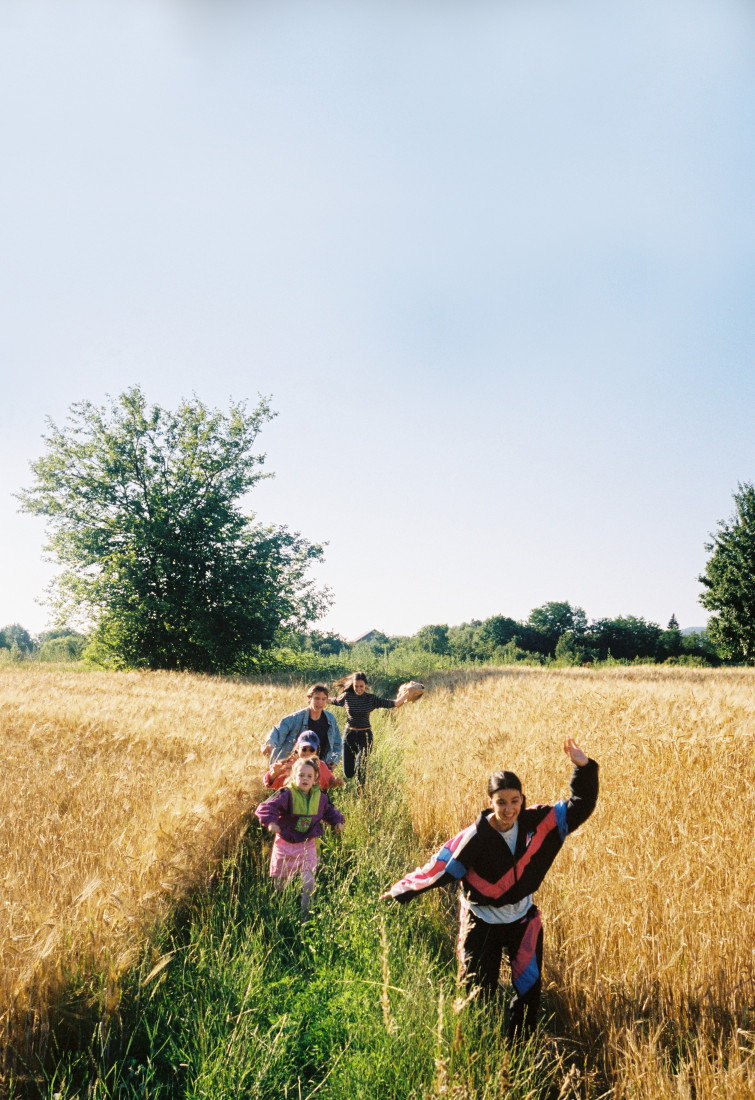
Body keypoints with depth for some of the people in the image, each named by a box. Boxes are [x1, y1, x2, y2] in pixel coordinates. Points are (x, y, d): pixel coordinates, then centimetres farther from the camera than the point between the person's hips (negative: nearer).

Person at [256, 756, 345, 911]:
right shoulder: (287, 795, -17)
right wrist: (271, 821, -37)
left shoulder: (320, 797, -2)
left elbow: (329, 811, 18)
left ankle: (305, 909, 12)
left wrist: (337, 821, 3)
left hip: (307, 845, 2)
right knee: (281, 882, 13)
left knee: (309, 881, -12)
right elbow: (266, 807, -22)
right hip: (285, 844, -2)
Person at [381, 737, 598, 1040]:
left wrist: (584, 768, -28)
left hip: (523, 919, 3)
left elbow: (579, 807, -13)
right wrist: (402, 891, -13)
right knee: (479, 990, 8)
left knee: (529, 988, 12)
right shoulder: (475, 838, -26)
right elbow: (441, 868, -18)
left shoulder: (537, 822, -18)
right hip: (482, 922, -3)